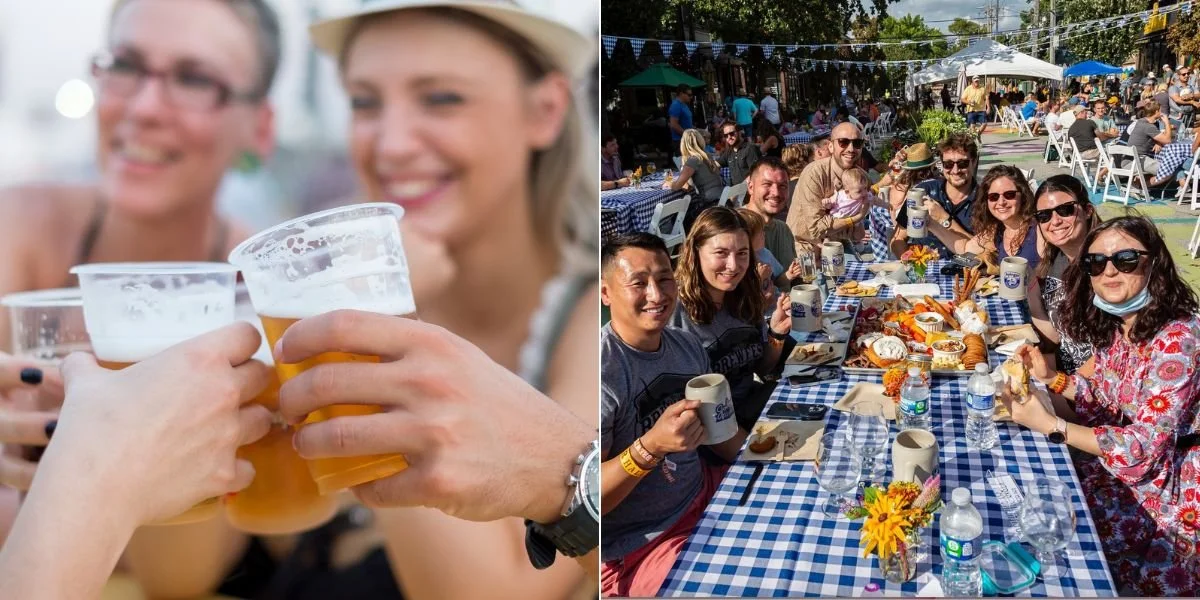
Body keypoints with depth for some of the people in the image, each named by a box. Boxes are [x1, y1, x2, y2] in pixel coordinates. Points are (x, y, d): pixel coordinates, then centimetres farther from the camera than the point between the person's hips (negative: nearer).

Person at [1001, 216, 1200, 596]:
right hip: (1122, 467, 7)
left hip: (1166, 488, -7)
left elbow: (1147, 444, -28)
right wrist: (1050, 377, -5)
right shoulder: (1113, 325, 0)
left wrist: (1049, 425, -34)